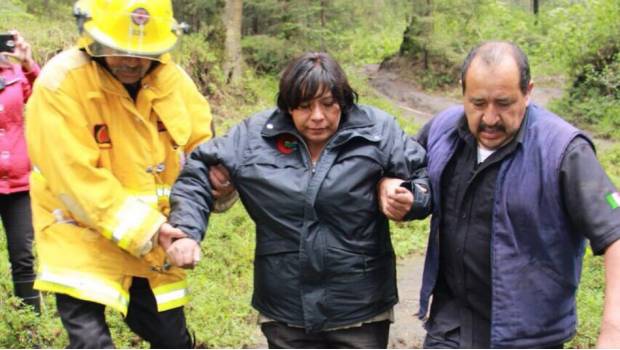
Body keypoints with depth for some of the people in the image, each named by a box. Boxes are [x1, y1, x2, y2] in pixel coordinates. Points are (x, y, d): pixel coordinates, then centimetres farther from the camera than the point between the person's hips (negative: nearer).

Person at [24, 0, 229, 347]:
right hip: (81, 241, -5)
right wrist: (147, 230, -25)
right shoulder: (62, 82, -21)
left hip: (154, 244, 5)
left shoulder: (172, 78, -4)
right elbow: (76, 179, -24)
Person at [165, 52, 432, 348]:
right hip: (285, 312, 2)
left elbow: (425, 173, 2)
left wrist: (412, 200, -20)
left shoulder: (377, 131, -6)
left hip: (361, 312, -1)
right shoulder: (255, 135, -3)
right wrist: (186, 231, -9)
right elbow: (199, 171, 4)